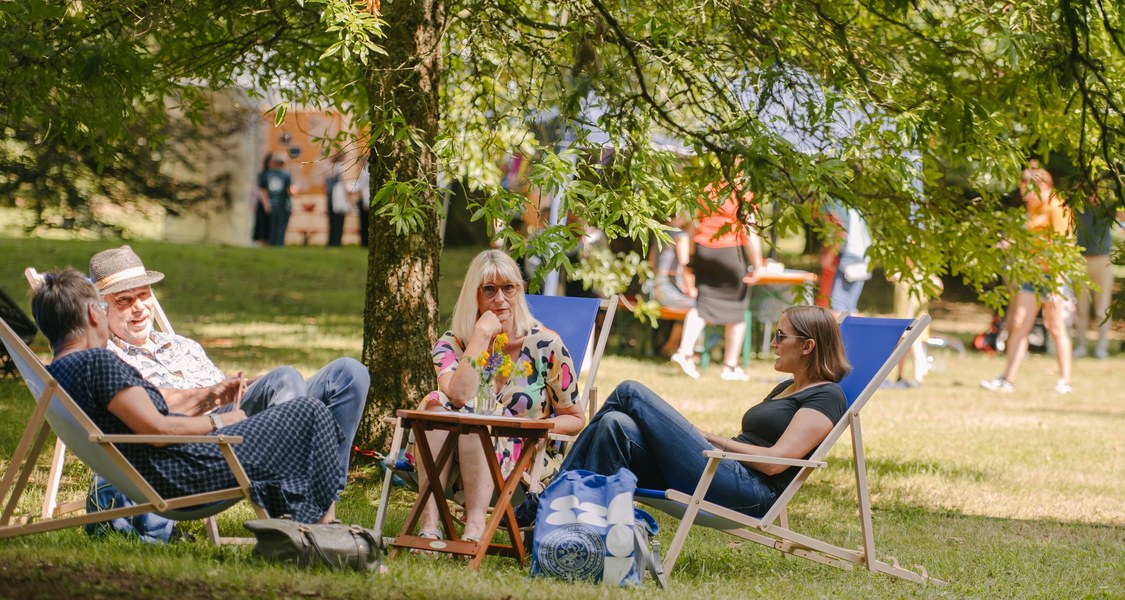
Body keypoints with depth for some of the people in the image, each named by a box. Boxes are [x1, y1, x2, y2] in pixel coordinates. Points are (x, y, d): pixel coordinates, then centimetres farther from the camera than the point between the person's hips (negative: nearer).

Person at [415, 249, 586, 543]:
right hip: (451, 471, 2)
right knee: (437, 402, -27)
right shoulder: (452, 345, 3)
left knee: (472, 415, -30)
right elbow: (458, 396, -21)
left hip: (521, 468, -2)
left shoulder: (544, 345, 1)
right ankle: (428, 525, -39)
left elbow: (575, 418, 8)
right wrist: (482, 335, -15)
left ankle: (474, 530, -45)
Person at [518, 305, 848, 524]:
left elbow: (775, 461, -12)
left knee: (631, 392, -10)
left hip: (747, 493, -9)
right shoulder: (786, 389, 30)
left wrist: (715, 439, -3)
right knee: (617, 426, -14)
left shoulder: (826, 397, -1)